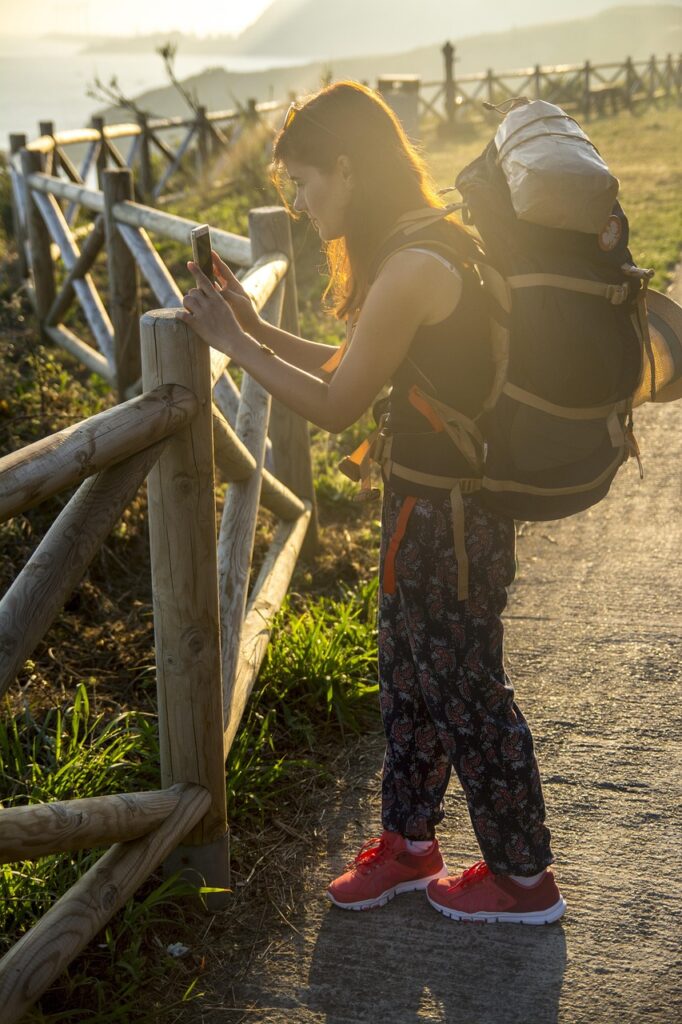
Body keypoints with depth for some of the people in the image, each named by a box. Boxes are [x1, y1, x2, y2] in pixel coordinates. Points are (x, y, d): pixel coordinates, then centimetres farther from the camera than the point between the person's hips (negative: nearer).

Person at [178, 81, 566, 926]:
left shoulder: (413, 269, -25)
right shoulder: (429, 244, 7)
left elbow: (335, 406, -19)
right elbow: (352, 369, 12)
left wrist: (232, 344, -10)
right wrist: (253, 327, 7)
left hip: (445, 518, -9)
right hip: (435, 503, 10)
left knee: (465, 694, 7)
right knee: (408, 675, 21)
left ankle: (523, 879, 27)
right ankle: (408, 845, 40)